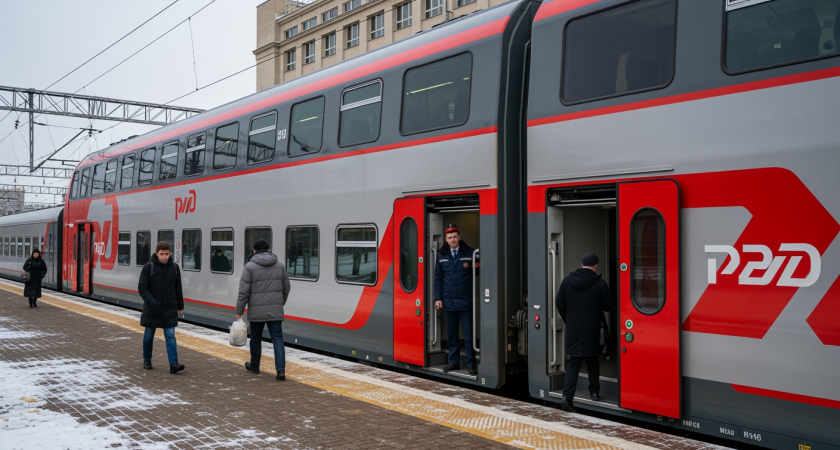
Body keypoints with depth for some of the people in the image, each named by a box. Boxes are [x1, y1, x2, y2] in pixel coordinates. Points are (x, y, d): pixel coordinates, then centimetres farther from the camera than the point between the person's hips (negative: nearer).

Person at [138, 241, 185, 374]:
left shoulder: (174, 267, 2)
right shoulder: (148, 267, -8)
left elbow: (178, 288, 10)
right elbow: (142, 288, -10)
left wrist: (180, 306, 13)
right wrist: (151, 301, -24)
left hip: (169, 309, 2)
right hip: (152, 309, -1)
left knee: (170, 336, -4)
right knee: (149, 336, 12)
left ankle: (173, 364, -9)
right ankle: (147, 360, 31)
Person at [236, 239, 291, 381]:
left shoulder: (250, 266, -5)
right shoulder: (280, 265, 6)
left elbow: (244, 291, -9)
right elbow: (286, 288, 12)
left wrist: (239, 311, -3)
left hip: (256, 311, -2)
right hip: (275, 311, 2)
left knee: (256, 338, 15)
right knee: (277, 338, 1)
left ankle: (254, 366, 32)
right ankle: (280, 370, -12)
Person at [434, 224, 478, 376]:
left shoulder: (469, 253, -1)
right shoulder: (442, 256, 9)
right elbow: (438, 278, 11)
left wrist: (474, 267, -20)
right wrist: (438, 298, 5)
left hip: (465, 301, -3)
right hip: (448, 301, 3)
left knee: (468, 334, 0)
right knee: (451, 333, 10)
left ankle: (471, 364, 8)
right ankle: (454, 362, 21)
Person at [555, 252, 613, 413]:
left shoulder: (567, 281, 1)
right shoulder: (600, 284, -9)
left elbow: (559, 303, 5)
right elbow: (607, 306, -4)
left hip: (573, 329, 2)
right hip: (592, 330, -2)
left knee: (574, 362, 3)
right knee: (592, 359, 17)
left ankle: (567, 396, -9)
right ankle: (594, 392, 24)